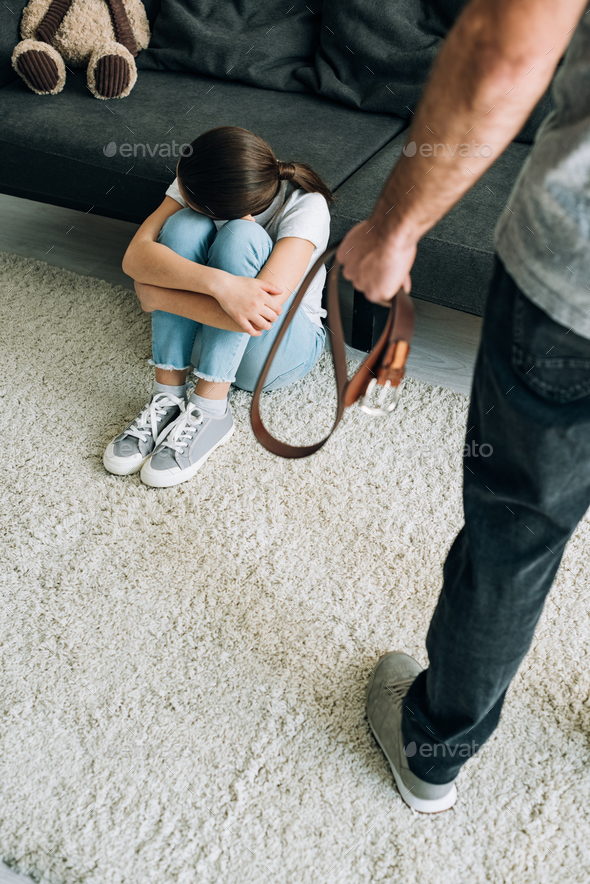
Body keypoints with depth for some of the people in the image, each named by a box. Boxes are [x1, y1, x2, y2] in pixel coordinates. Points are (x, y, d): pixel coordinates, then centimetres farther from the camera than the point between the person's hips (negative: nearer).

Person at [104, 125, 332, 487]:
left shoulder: (306, 207, -28)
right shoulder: (197, 184, -15)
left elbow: (258, 316, -39)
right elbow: (135, 256, -27)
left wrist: (155, 295, -29)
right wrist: (218, 283, -44)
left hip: (279, 350, -3)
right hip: (204, 333, 4)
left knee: (242, 237, -32)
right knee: (184, 226, -25)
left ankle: (210, 411, -27)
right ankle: (169, 395, -21)